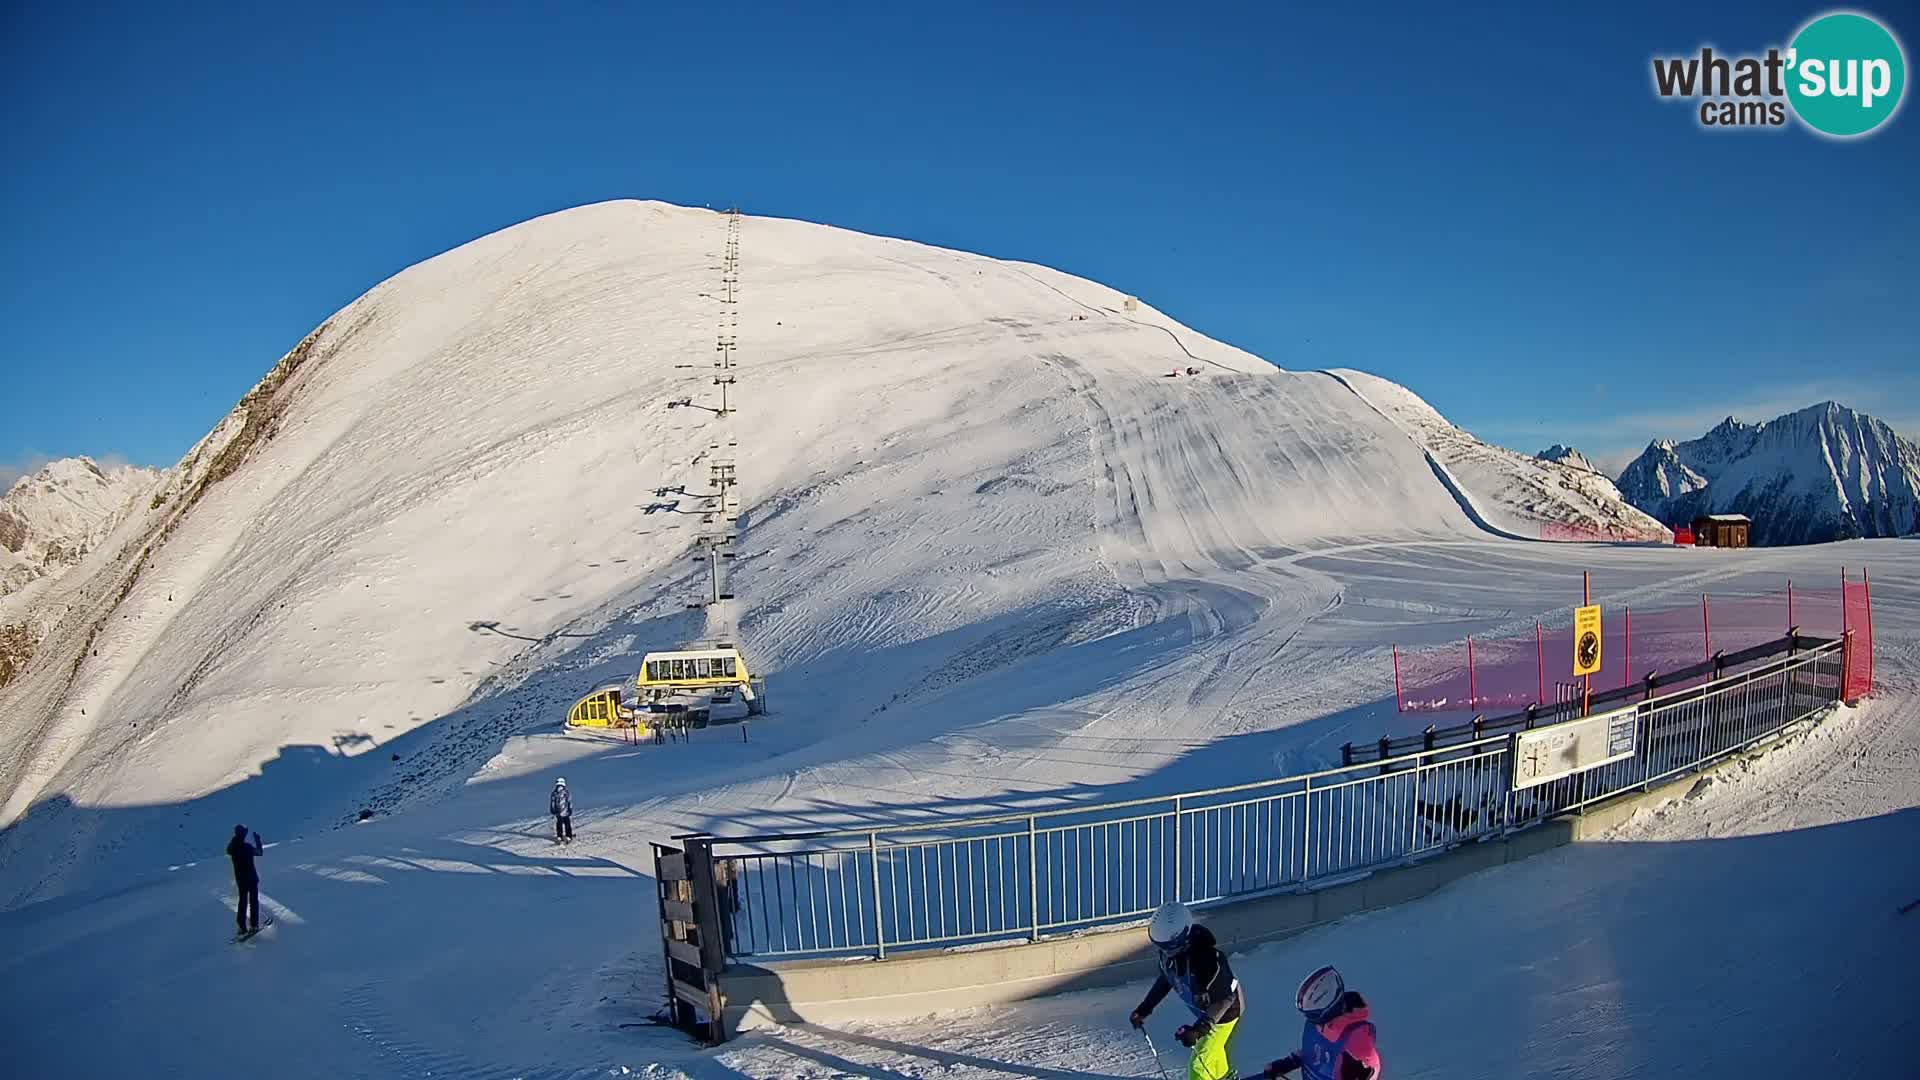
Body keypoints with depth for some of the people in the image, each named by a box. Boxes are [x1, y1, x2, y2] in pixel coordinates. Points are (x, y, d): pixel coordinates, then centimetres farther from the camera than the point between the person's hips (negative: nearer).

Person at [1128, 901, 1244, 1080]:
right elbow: (1165, 980, 1)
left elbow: (1224, 1000, -32)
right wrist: (1144, 1008, -2)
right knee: (1213, 1053, 30)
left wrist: (1199, 1029, -38)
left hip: (1226, 1010, -8)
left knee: (1199, 1066, -8)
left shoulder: (1206, 957, -42)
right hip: (1205, 1011, 8)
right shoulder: (1168, 950, -19)